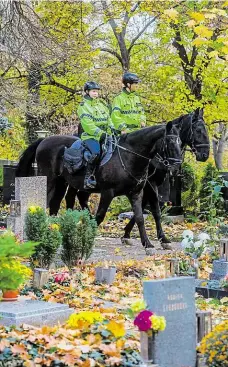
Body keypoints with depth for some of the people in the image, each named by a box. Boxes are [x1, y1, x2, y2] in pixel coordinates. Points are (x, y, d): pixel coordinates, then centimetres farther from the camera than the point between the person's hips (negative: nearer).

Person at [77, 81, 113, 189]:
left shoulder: (102, 104, 19)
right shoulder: (83, 106, -2)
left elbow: (108, 120, 19)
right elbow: (88, 125, -13)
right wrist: (100, 133, -21)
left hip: (104, 135, 7)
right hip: (90, 136, -7)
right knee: (96, 152, -31)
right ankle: (88, 178, -25)